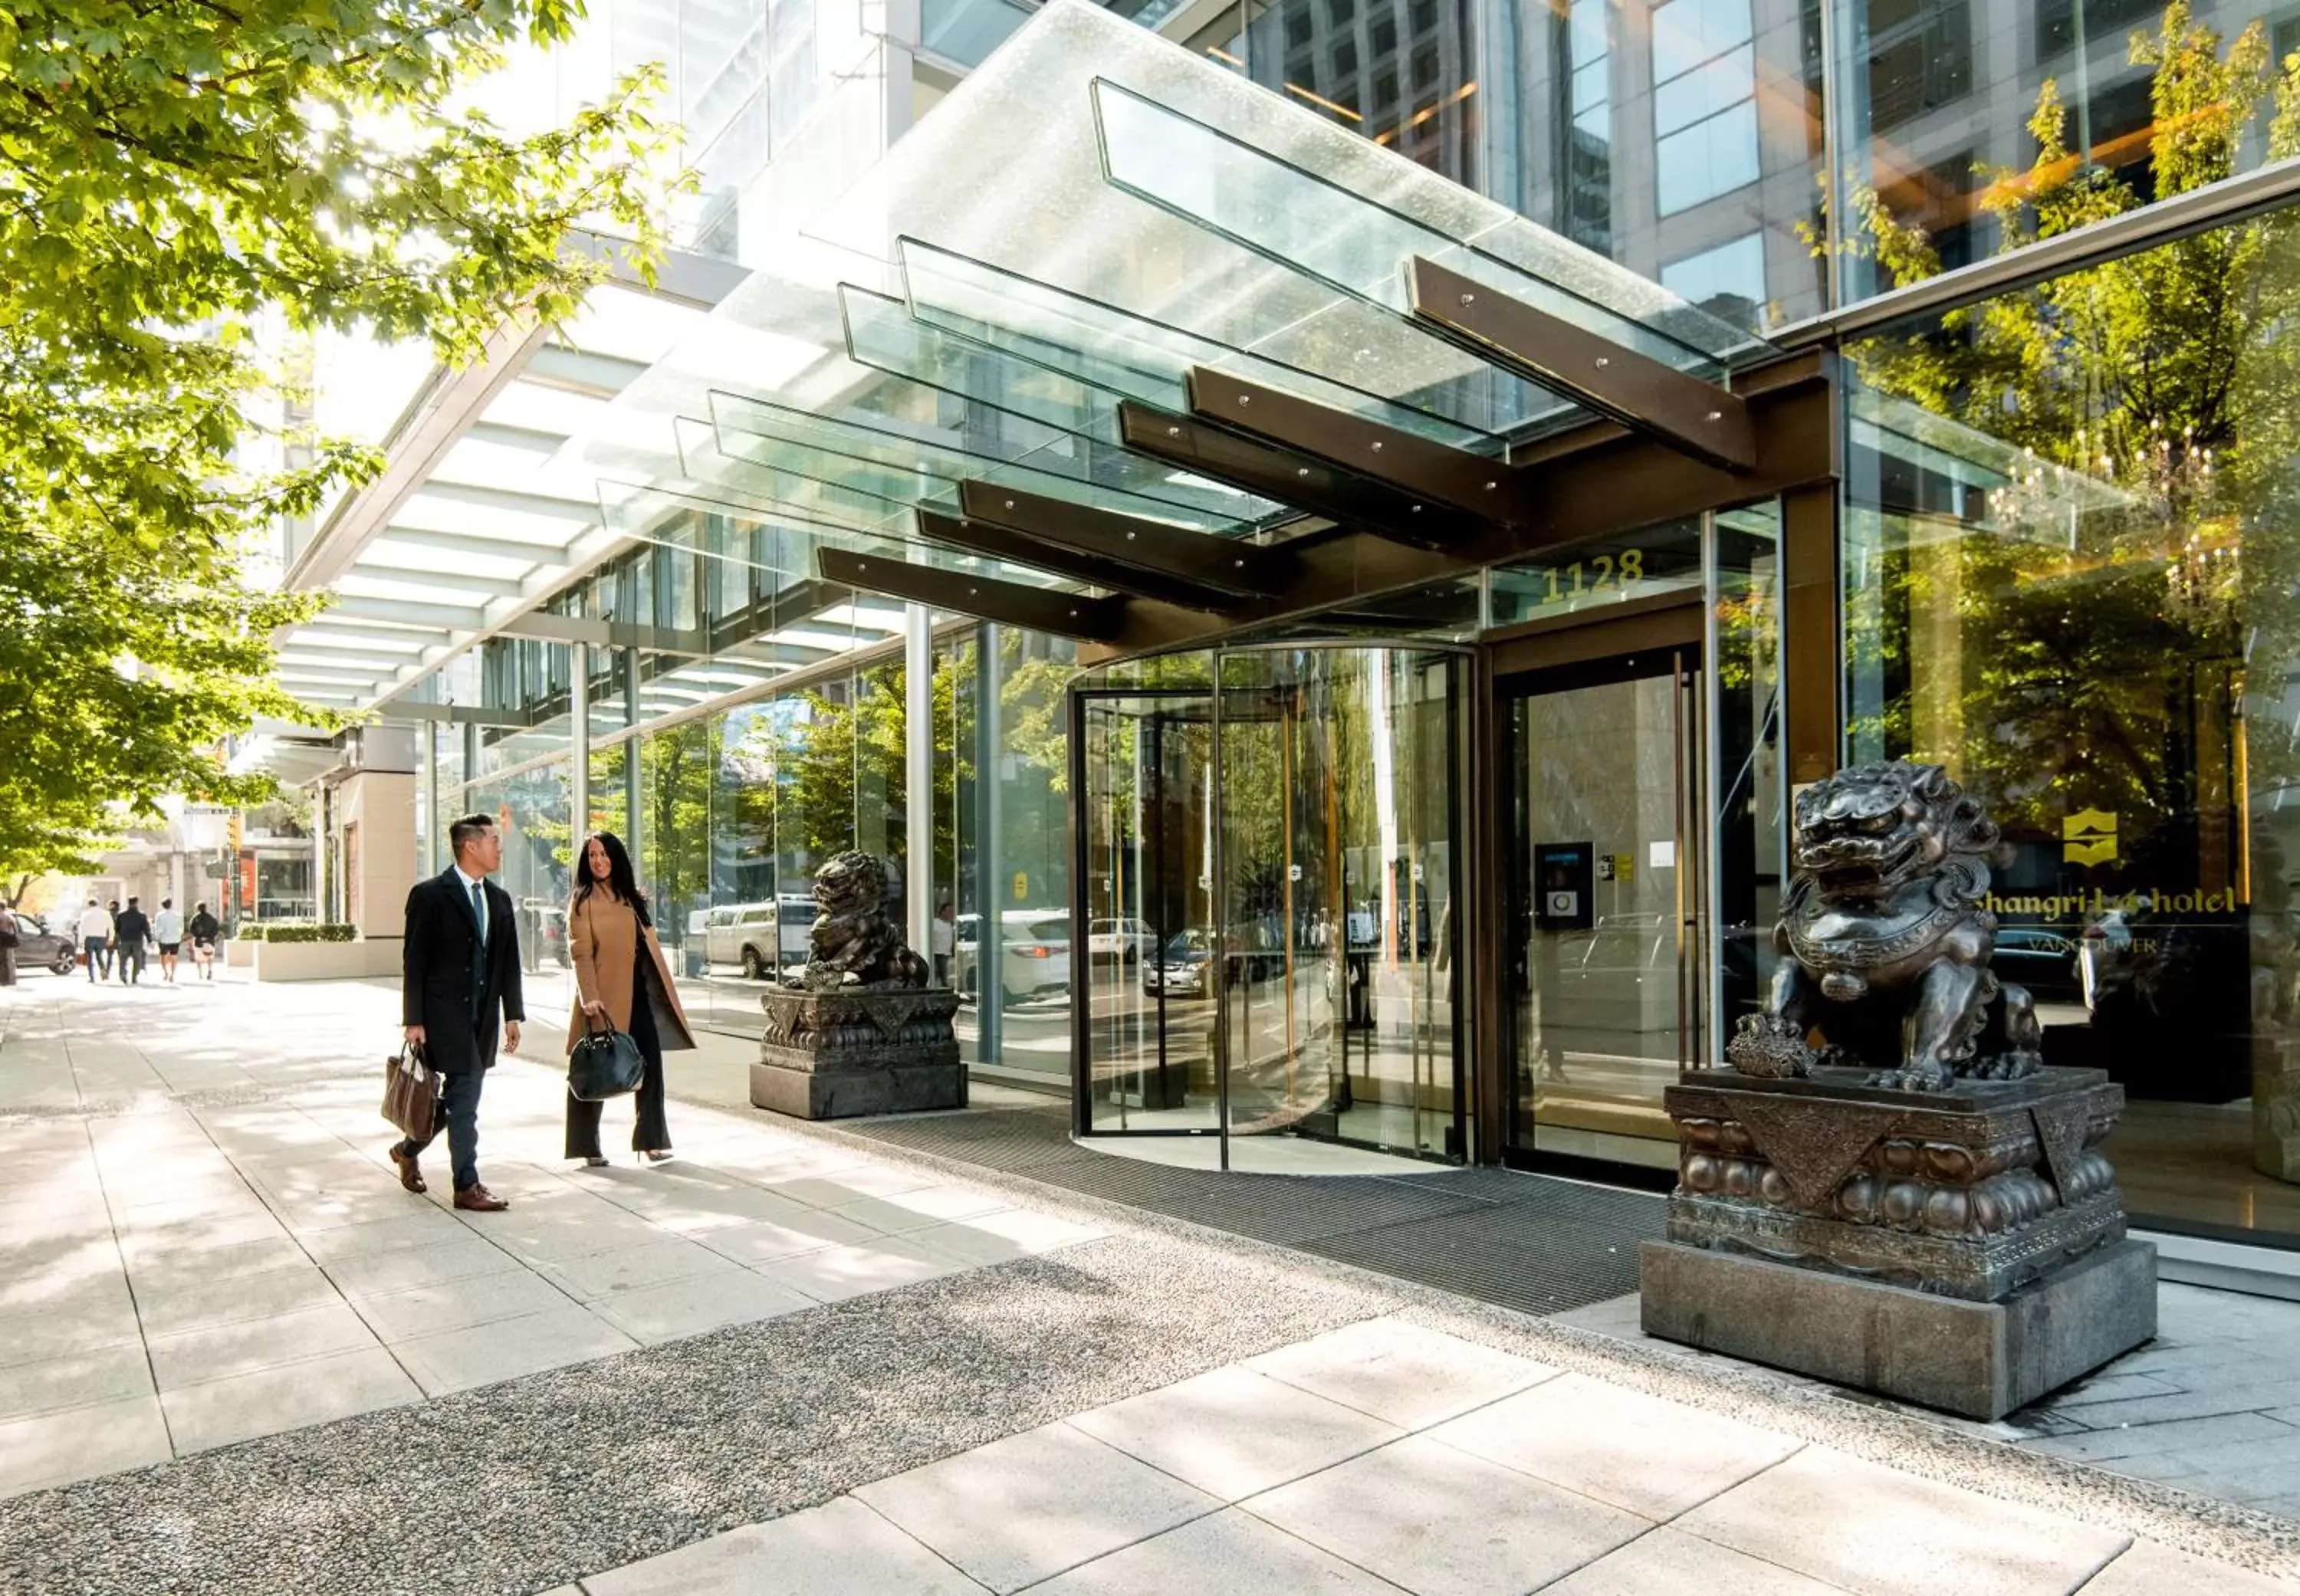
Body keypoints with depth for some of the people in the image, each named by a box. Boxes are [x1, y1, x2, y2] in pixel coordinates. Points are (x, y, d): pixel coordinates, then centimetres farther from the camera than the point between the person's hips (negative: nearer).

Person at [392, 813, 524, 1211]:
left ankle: (409, 1150, 38)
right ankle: (467, 1186, 2)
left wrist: (512, 1014, 7)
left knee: (460, 1096, 14)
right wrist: (414, 1020, -12)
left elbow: (509, 962, 12)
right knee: (464, 1096, -6)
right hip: (445, 1013, -7)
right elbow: (413, 961, -9)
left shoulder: (499, 899, 11)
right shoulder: (430, 895, -8)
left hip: (483, 1015, 7)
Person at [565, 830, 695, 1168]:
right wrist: (590, 998, -20)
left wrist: (662, 990, 12)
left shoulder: (631, 898, 15)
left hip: (639, 993, 6)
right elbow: (581, 954, -12)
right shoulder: (582, 901, -4)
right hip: (605, 995, -6)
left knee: (650, 1065, 4)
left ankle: (650, 1140, 11)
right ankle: (587, 1147, 13)